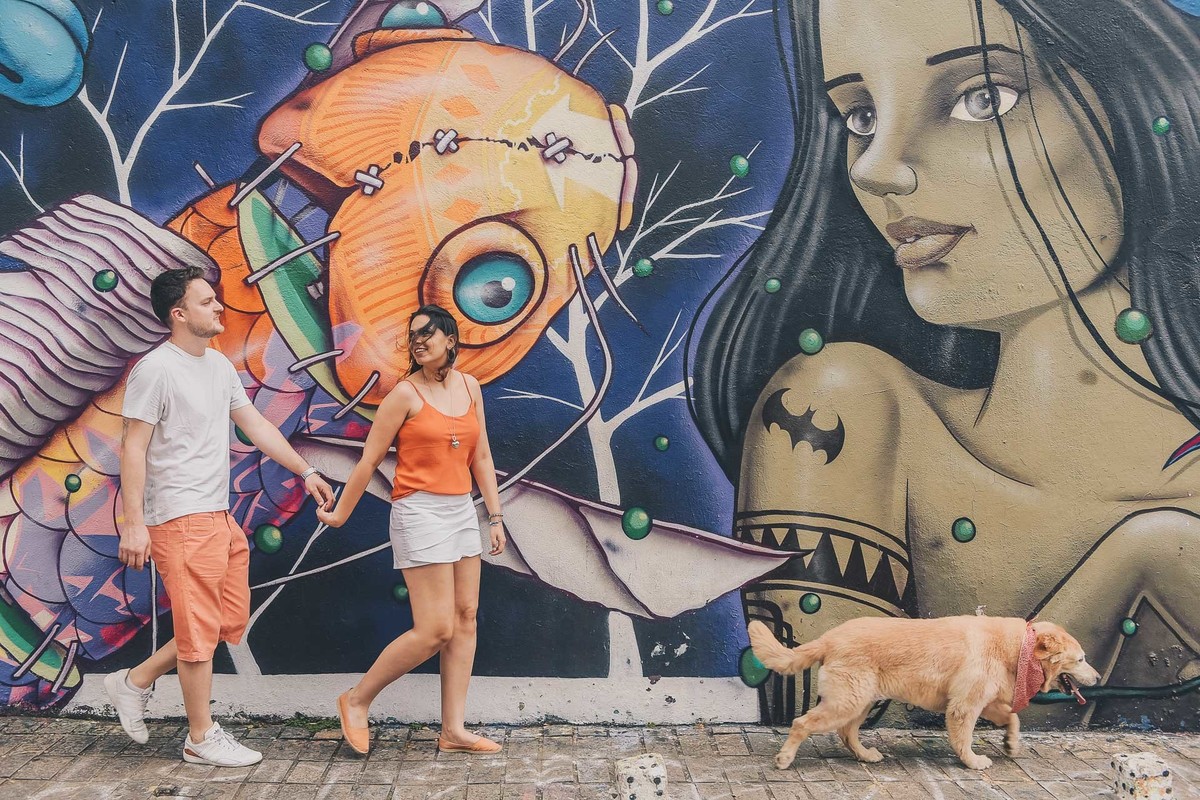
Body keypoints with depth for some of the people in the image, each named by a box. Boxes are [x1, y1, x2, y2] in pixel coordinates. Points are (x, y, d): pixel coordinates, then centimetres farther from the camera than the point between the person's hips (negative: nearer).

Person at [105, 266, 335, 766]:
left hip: (219, 516, 9)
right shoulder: (156, 370, -13)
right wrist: (133, 522, -20)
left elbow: (256, 425, 17)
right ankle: (202, 739, 13)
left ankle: (135, 682, 26)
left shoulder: (220, 365, 12)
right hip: (181, 518, -9)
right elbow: (133, 448, -15)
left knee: (231, 622, 14)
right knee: (199, 628, -1)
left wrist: (305, 472, 14)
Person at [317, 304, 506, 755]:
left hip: (462, 510, 7)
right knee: (435, 630, -9)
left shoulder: (470, 387, 9)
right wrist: (340, 513, 3)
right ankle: (357, 701, 9)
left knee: (465, 618, 5)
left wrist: (495, 516, 11)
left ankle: (454, 731, 11)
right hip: (421, 511, -7)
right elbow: (370, 460, -3)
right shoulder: (406, 394, -8)